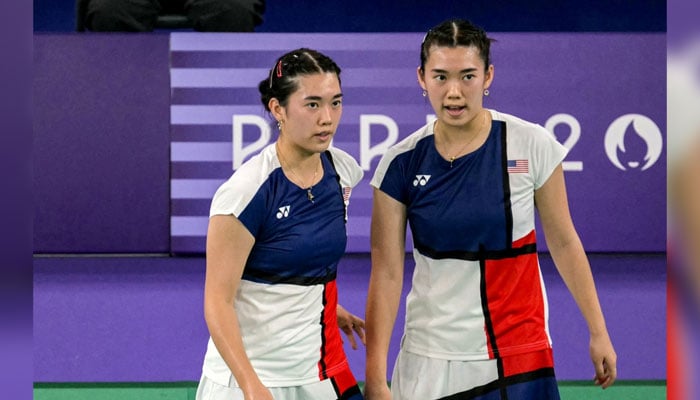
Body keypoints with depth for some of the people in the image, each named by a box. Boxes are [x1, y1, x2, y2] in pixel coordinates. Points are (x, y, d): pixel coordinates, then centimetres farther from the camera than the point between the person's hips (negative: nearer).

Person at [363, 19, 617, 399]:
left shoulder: (532, 146, -7)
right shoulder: (402, 163, -6)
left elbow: (564, 242, 3)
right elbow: (386, 273, -6)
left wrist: (598, 332, 4)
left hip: (520, 356, 0)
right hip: (429, 364, 1)